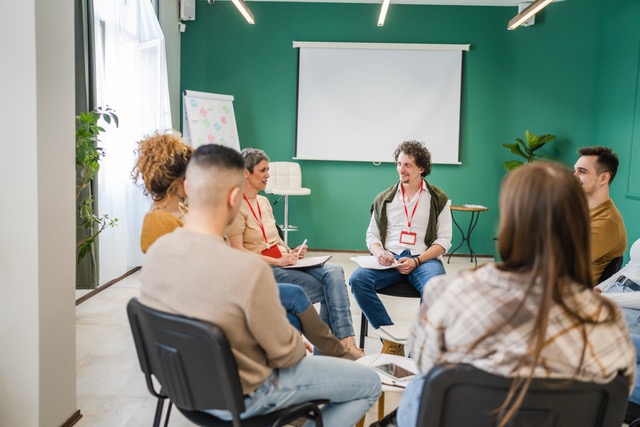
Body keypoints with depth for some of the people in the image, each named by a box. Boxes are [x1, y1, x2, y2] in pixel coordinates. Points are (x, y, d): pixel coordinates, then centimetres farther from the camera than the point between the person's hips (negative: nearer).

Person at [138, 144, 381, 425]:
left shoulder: (155, 251, -13)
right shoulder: (250, 270, -36)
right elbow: (284, 353, -21)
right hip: (239, 396, -7)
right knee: (370, 383, 8)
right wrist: (299, 346, 3)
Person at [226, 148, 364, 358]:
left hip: (283, 262, 7)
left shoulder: (264, 201, 19)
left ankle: (345, 340, -25)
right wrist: (277, 261, -18)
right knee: (327, 289, -20)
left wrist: (290, 253, 3)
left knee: (334, 272, -20)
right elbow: (238, 251, -14)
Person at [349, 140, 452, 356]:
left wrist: (416, 261, -13)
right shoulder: (384, 198, 16)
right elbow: (372, 235, 16)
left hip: (423, 259, -2)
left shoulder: (438, 199, 8)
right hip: (389, 259, 3)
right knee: (358, 279, -28)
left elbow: (443, 241, 3)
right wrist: (379, 252, -8)